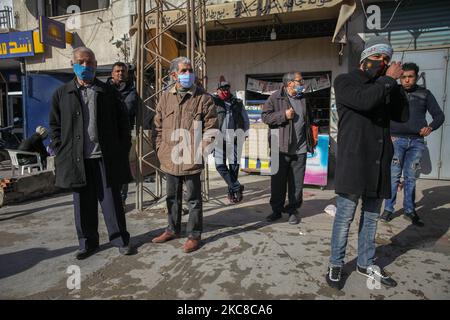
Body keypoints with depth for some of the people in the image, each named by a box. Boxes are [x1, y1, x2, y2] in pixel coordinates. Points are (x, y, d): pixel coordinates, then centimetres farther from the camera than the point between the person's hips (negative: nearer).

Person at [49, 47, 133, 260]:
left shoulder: (109, 92, 5)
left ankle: (120, 239, 18)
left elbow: (123, 123, 6)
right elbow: (55, 125, 12)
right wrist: (61, 152, 3)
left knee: (112, 200, 4)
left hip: (105, 158, -1)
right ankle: (88, 242, 25)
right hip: (77, 160, 2)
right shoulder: (62, 94, 9)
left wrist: (123, 150, 0)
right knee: (83, 204, 10)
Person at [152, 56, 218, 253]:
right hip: (169, 160, 5)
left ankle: (194, 235, 21)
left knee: (193, 199, 6)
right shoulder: (165, 98, 8)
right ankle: (173, 230, 37)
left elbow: (210, 128, -5)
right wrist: (160, 150, 6)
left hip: (192, 160, -4)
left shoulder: (204, 98, -4)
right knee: (172, 197, 19)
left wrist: (201, 151, -10)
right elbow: (158, 126, 13)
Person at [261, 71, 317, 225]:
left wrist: (311, 138, 18)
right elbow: (265, 116, -5)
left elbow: (309, 118, 28)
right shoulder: (275, 97, -1)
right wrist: (284, 115, -14)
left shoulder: (304, 98, 15)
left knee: (296, 182, 7)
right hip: (280, 148, -4)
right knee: (278, 181, 3)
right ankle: (277, 210, 18)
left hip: (300, 149, 4)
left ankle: (293, 210, 20)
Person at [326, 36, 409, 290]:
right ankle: (336, 264, 15)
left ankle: (366, 263, 28)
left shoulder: (384, 86, 19)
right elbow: (364, 100, -19)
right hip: (353, 162, -6)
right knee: (345, 216, -1)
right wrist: (389, 79, -5)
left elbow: (403, 115, 11)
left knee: (371, 217, 13)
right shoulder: (345, 81, 1)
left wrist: (394, 83, 3)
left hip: (379, 163, 6)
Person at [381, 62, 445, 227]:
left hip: (417, 141, 2)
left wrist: (430, 127, -11)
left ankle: (409, 210, 17)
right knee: (393, 176, -3)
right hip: (397, 140, -2)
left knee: (411, 177, 6)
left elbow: (439, 115, 11)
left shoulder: (425, 94, 11)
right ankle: (388, 209, 6)